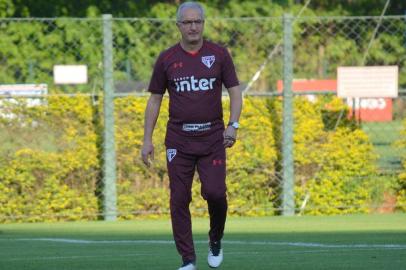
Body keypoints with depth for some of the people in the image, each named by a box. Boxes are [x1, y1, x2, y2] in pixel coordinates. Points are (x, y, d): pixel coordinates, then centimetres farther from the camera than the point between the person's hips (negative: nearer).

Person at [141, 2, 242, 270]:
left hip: (212, 136, -1)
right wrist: (147, 139, 3)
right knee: (179, 199, -2)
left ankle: (216, 240, 16)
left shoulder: (218, 54, 2)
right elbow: (155, 100, 9)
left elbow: (235, 91, 4)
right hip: (179, 139, 1)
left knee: (215, 192, -13)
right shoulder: (167, 59, 4)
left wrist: (233, 125, -12)